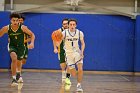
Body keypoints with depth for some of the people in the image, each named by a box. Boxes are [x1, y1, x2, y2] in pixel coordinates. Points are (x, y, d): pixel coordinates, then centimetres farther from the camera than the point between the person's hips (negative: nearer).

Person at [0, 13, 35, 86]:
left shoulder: (22, 27, -21)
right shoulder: (6, 28, -19)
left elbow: (32, 34, -12)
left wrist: (32, 43, -29)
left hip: (21, 47, 1)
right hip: (12, 46, -1)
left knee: (19, 62, 20)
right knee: (14, 58, -32)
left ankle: (18, 73, 57)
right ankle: (14, 78, -25)